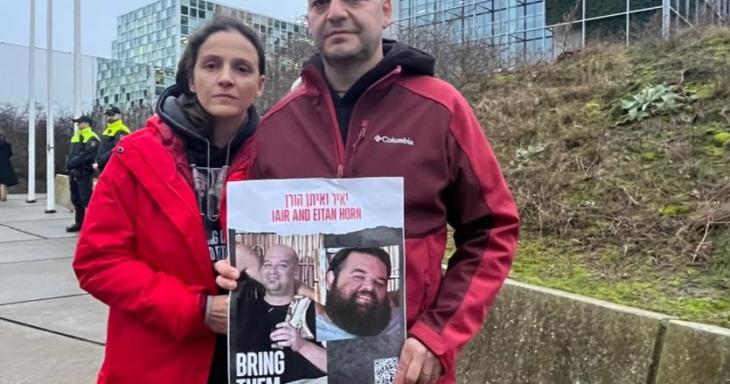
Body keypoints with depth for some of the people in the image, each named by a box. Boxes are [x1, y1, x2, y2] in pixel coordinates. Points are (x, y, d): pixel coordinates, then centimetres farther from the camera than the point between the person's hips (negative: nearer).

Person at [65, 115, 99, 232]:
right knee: (76, 199, 14)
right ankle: (78, 223, 22)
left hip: (84, 172, -9)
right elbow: (71, 153, 21)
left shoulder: (92, 139, -9)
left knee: (86, 199, -11)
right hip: (73, 172, 9)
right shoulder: (76, 137, 20)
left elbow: (86, 155, -19)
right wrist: (69, 164, 5)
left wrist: (73, 162, -18)